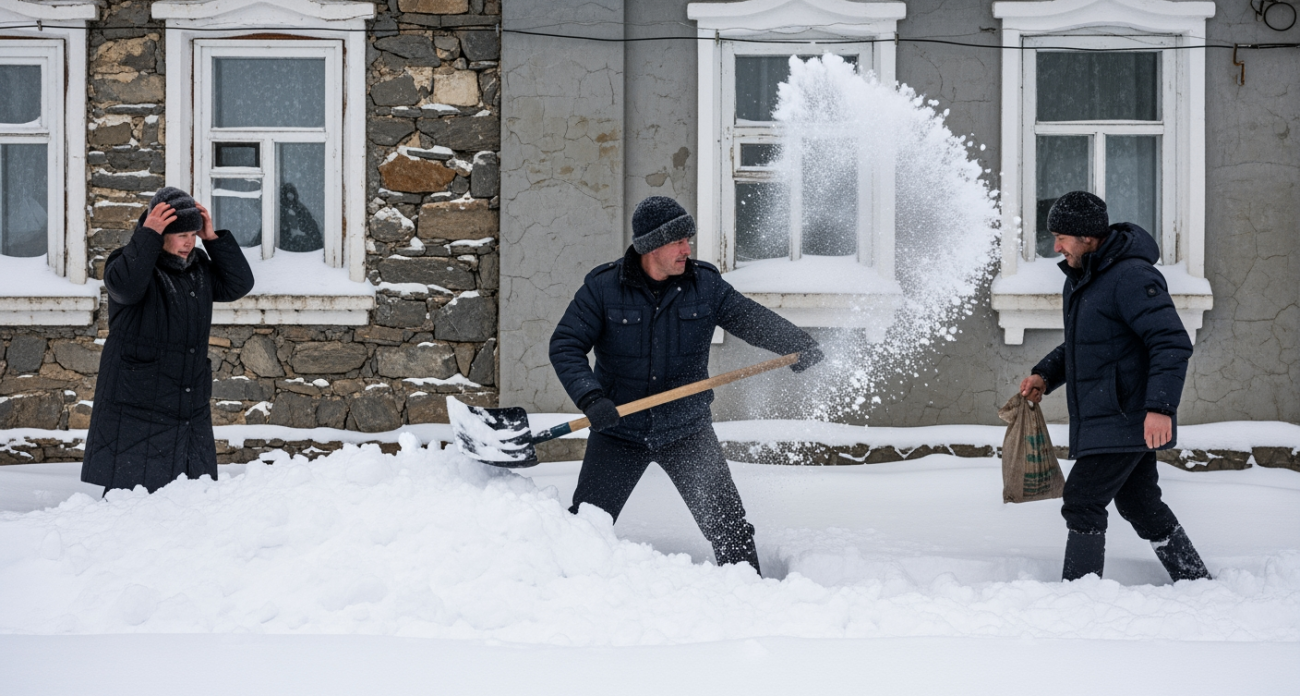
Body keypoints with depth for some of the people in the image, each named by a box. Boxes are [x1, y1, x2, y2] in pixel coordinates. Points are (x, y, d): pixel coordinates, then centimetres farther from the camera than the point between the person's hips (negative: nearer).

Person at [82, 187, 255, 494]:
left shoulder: (198, 267, 12)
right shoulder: (130, 262, -8)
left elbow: (239, 284, 6)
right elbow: (126, 284, -30)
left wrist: (213, 238, -2)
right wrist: (148, 235, -27)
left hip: (191, 410, 6)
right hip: (136, 410, -6)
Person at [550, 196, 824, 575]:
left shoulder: (706, 285, -3)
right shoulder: (601, 287, -9)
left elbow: (753, 320, -1)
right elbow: (565, 346, -11)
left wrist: (799, 344, -20)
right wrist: (591, 398, -26)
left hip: (686, 430, 1)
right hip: (618, 433, -1)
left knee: (730, 527, -1)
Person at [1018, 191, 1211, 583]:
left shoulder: (1131, 276, -18)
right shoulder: (1079, 278, 13)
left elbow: (1173, 342, -23)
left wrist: (1160, 406, -31)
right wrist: (1046, 374, 9)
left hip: (1125, 420, -10)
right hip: (1102, 419, 10)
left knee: (1082, 501, -10)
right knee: (1139, 504, 17)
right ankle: (1196, 582, 28)